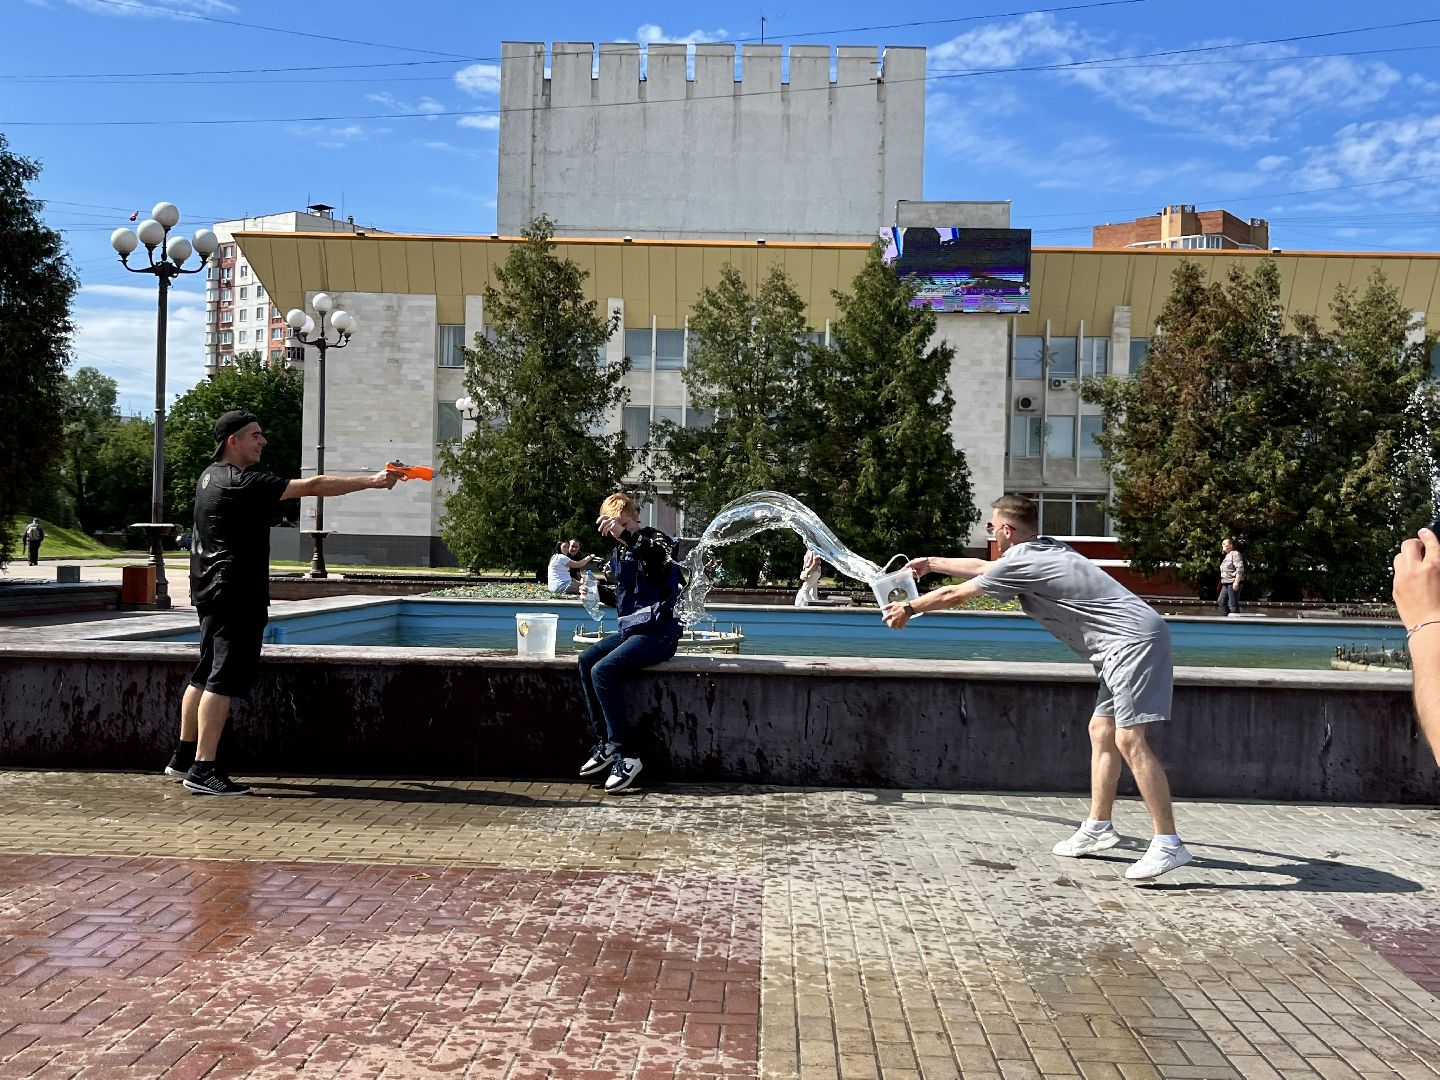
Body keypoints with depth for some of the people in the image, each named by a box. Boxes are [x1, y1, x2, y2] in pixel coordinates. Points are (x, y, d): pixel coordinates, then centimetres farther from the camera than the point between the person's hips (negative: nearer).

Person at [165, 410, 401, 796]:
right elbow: (313, 486, -21)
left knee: (205, 676, 16)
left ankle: (184, 756, 24)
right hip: (235, 595, -10)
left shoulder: (210, 476, 13)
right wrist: (372, 481, -19)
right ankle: (203, 770, -11)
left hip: (211, 591, 11)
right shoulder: (242, 483, -17)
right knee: (224, 681, -10)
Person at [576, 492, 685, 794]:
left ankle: (625, 755, -18)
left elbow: (664, 555, -33)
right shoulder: (618, 555, 16)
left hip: (658, 632, -8)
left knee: (603, 670, -23)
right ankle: (605, 742, -3)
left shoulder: (654, 540, -7)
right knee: (587, 659, -8)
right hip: (630, 630, 9)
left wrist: (627, 534, -42)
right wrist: (598, 592, 8)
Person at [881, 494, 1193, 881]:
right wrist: (930, 564, 43)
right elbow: (980, 567, 35)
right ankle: (1098, 827, 19)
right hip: (1128, 645, 10)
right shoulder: (1045, 549, 19)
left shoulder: (1020, 563, -8)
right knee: (1101, 730, 14)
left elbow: (953, 595, 4)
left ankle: (1168, 845, -16)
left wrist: (909, 609, 20)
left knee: (1129, 739, -15)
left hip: (1133, 642, -10)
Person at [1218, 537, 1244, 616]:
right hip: (1226, 583, 10)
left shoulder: (1235, 554, -9)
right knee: (1221, 602, 7)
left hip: (1233, 583, -10)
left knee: (1233, 604, -8)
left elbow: (1240, 569, -18)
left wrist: (1236, 582, -25)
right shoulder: (1227, 556, 21)